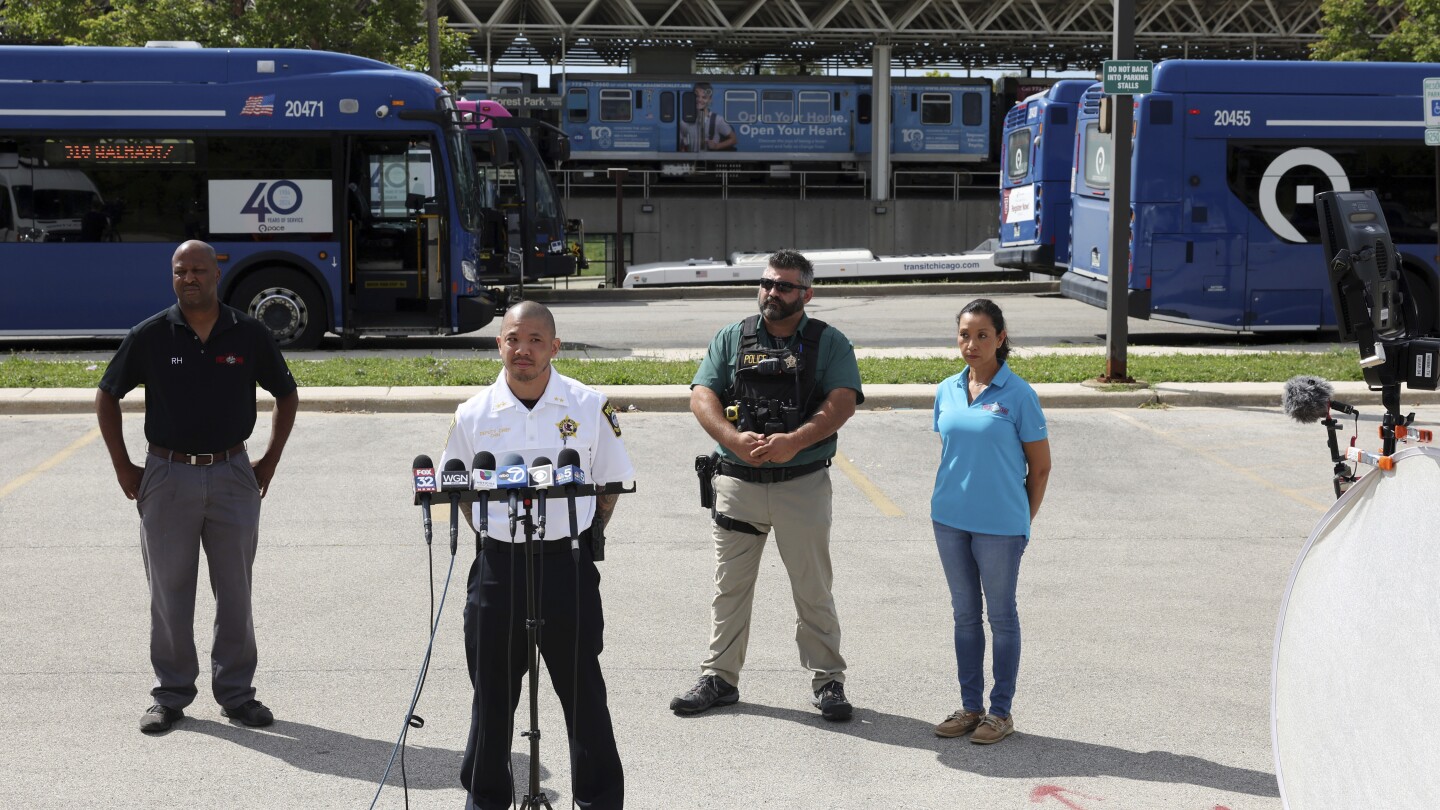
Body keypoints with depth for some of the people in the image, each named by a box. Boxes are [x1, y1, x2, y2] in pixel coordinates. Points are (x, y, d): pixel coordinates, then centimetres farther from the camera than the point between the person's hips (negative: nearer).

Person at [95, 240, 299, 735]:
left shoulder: (249, 335, 1)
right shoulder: (150, 336, -2)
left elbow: (286, 395, 14)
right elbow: (107, 396, 8)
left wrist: (270, 461, 8)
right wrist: (123, 466, 4)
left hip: (232, 475, 1)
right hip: (167, 475, 0)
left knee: (235, 591, 6)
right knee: (169, 592, 6)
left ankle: (236, 692, 17)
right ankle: (171, 696, 17)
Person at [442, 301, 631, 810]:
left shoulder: (589, 406, -1)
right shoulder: (473, 414, 1)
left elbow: (610, 484, 8)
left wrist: (583, 540, 3)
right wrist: (498, 538, 5)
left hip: (567, 562, -1)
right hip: (498, 563, 1)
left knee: (582, 689, 7)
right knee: (493, 691, 10)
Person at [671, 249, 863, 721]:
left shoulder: (829, 343, 3)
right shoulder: (731, 339, 8)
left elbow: (842, 403, -10)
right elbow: (701, 397, -1)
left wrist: (793, 441, -24)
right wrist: (734, 439, -19)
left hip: (803, 483, -2)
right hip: (737, 482, 2)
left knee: (813, 589, 5)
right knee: (730, 585, 9)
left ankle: (827, 681, 15)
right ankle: (720, 678, 19)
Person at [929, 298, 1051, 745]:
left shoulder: (1018, 394, -9)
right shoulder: (947, 391, 6)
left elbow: (1040, 466, -3)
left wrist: (1022, 520, 0)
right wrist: (943, 505, 11)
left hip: (1000, 524, -5)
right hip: (950, 520, 5)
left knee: (1001, 614, 6)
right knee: (965, 613, 13)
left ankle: (1001, 711, 16)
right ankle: (970, 706, 23)